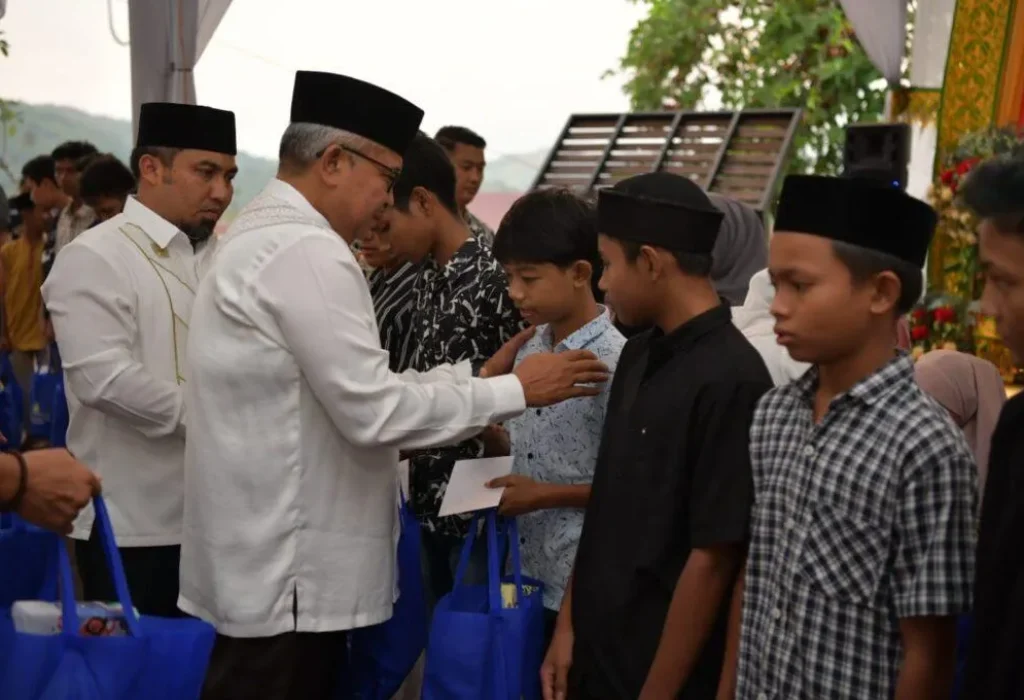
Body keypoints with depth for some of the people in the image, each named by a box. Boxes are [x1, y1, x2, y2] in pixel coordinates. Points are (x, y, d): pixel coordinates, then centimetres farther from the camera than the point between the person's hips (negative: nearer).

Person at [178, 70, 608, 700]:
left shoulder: (265, 237, 13)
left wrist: (474, 376, 7)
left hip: (267, 559, 10)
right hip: (287, 573, -10)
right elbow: (373, 413, -22)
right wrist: (514, 391, -13)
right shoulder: (305, 252, -19)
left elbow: (351, 389, 13)